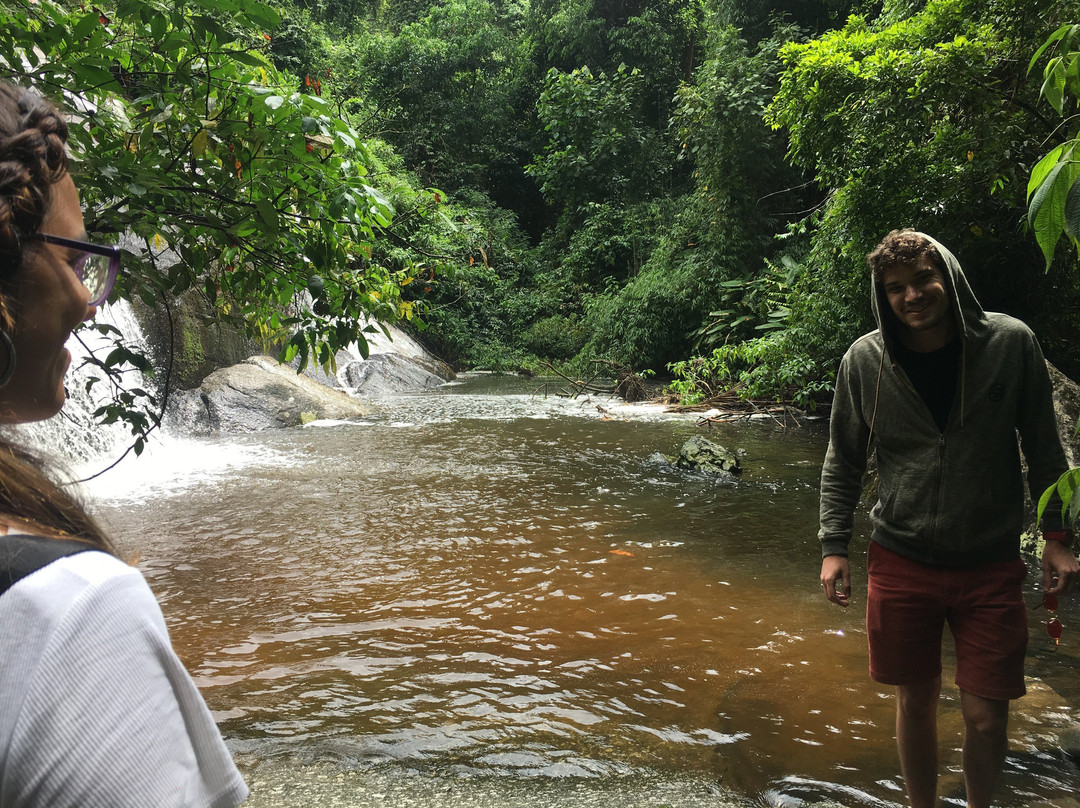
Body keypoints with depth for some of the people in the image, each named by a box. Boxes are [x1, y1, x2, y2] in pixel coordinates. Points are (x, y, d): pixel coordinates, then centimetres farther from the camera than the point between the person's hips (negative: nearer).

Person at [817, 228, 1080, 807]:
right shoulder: (864, 360, -6)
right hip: (901, 563, 1)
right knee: (915, 703, 12)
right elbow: (842, 461, 3)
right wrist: (834, 546, -1)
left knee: (986, 716, 5)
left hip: (991, 565, 0)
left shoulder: (1010, 343, -6)